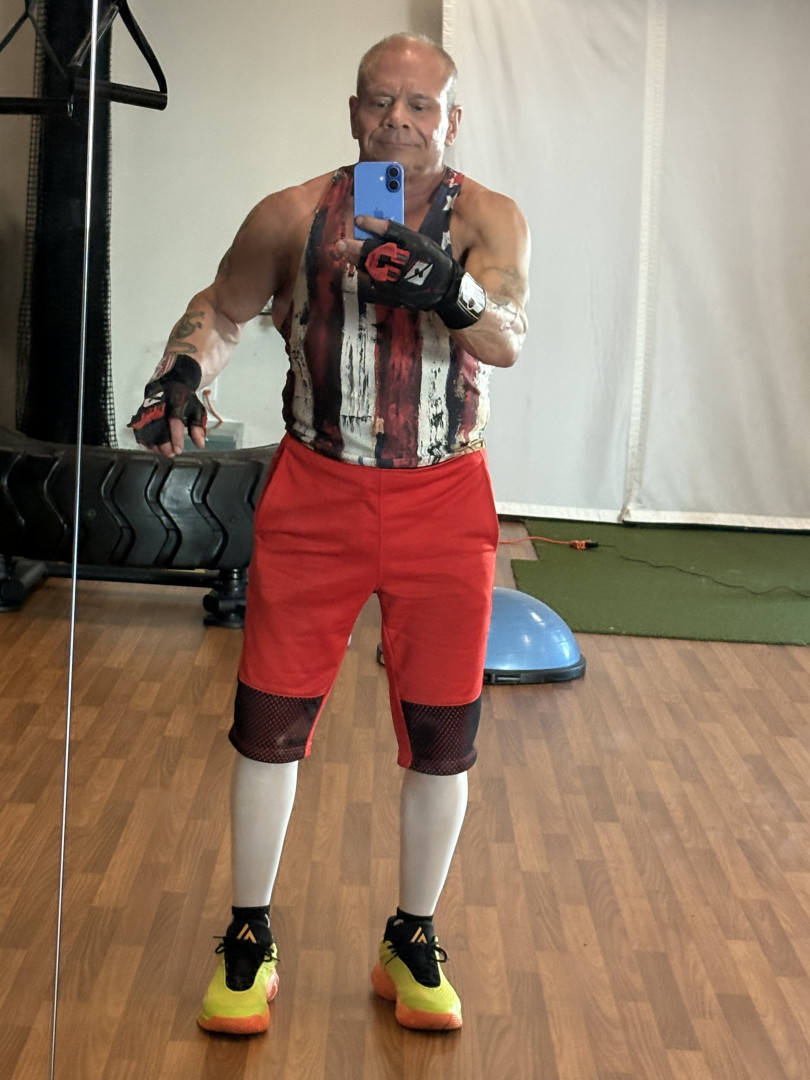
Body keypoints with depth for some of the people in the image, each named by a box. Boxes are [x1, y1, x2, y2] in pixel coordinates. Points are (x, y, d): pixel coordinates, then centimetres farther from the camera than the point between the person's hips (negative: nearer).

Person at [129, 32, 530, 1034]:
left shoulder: (487, 220, -5)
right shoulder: (294, 215, -1)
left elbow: (505, 338, -23)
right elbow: (220, 309, 13)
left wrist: (449, 290, -44)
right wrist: (183, 370, -8)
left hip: (443, 503, 0)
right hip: (315, 495, 1)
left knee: (440, 732, 6)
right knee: (270, 719, 3)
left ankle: (412, 943, 27)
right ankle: (248, 938, 23)